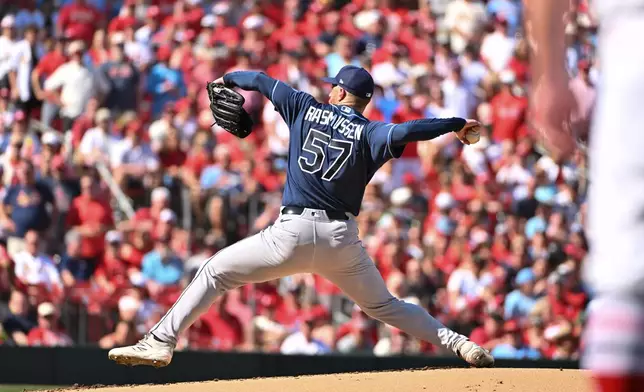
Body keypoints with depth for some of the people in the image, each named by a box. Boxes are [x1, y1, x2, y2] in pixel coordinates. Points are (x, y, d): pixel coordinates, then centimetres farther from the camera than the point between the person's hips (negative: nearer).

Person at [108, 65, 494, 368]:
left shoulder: (306, 108, 8)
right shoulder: (369, 133, 4)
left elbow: (263, 82, 18)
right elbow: (404, 132, -15)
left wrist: (228, 78, 37)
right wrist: (457, 124, -6)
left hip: (294, 232, -2)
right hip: (343, 240, 2)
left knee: (216, 271, 11)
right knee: (384, 305, 20)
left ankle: (160, 342, 1)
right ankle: (457, 342, 6)